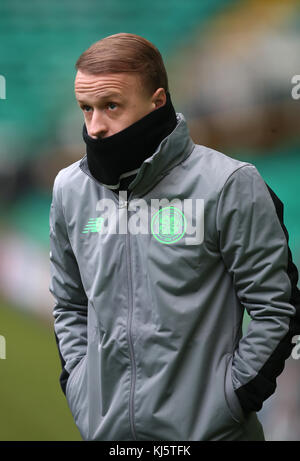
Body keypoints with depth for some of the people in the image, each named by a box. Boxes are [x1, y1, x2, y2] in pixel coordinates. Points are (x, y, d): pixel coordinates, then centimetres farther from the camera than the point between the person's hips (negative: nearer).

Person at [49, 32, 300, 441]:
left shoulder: (228, 185, -10)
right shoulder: (70, 189, 6)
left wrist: (228, 400, -10)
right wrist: (80, 391, 7)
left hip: (206, 427, -4)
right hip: (103, 427, 4)